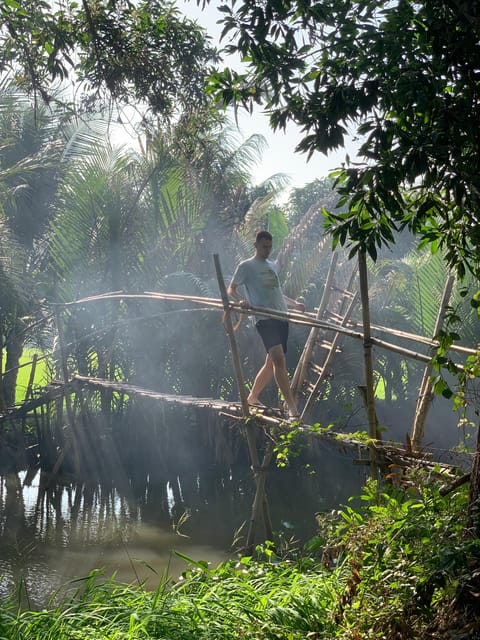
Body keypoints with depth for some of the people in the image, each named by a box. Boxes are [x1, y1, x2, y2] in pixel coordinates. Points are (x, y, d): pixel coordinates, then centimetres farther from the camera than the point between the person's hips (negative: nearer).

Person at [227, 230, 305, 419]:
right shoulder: (246, 266, 3)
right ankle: (292, 406, -24)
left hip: (281, 318, 8)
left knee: (271, 363, 9)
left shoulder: (273, 266, 24)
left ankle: (252, 397, 26)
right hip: (265, 319, -8)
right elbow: (231, 289, 1)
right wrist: (240, 300, -20)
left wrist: (294, 304, 18)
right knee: (279, 360, -19)